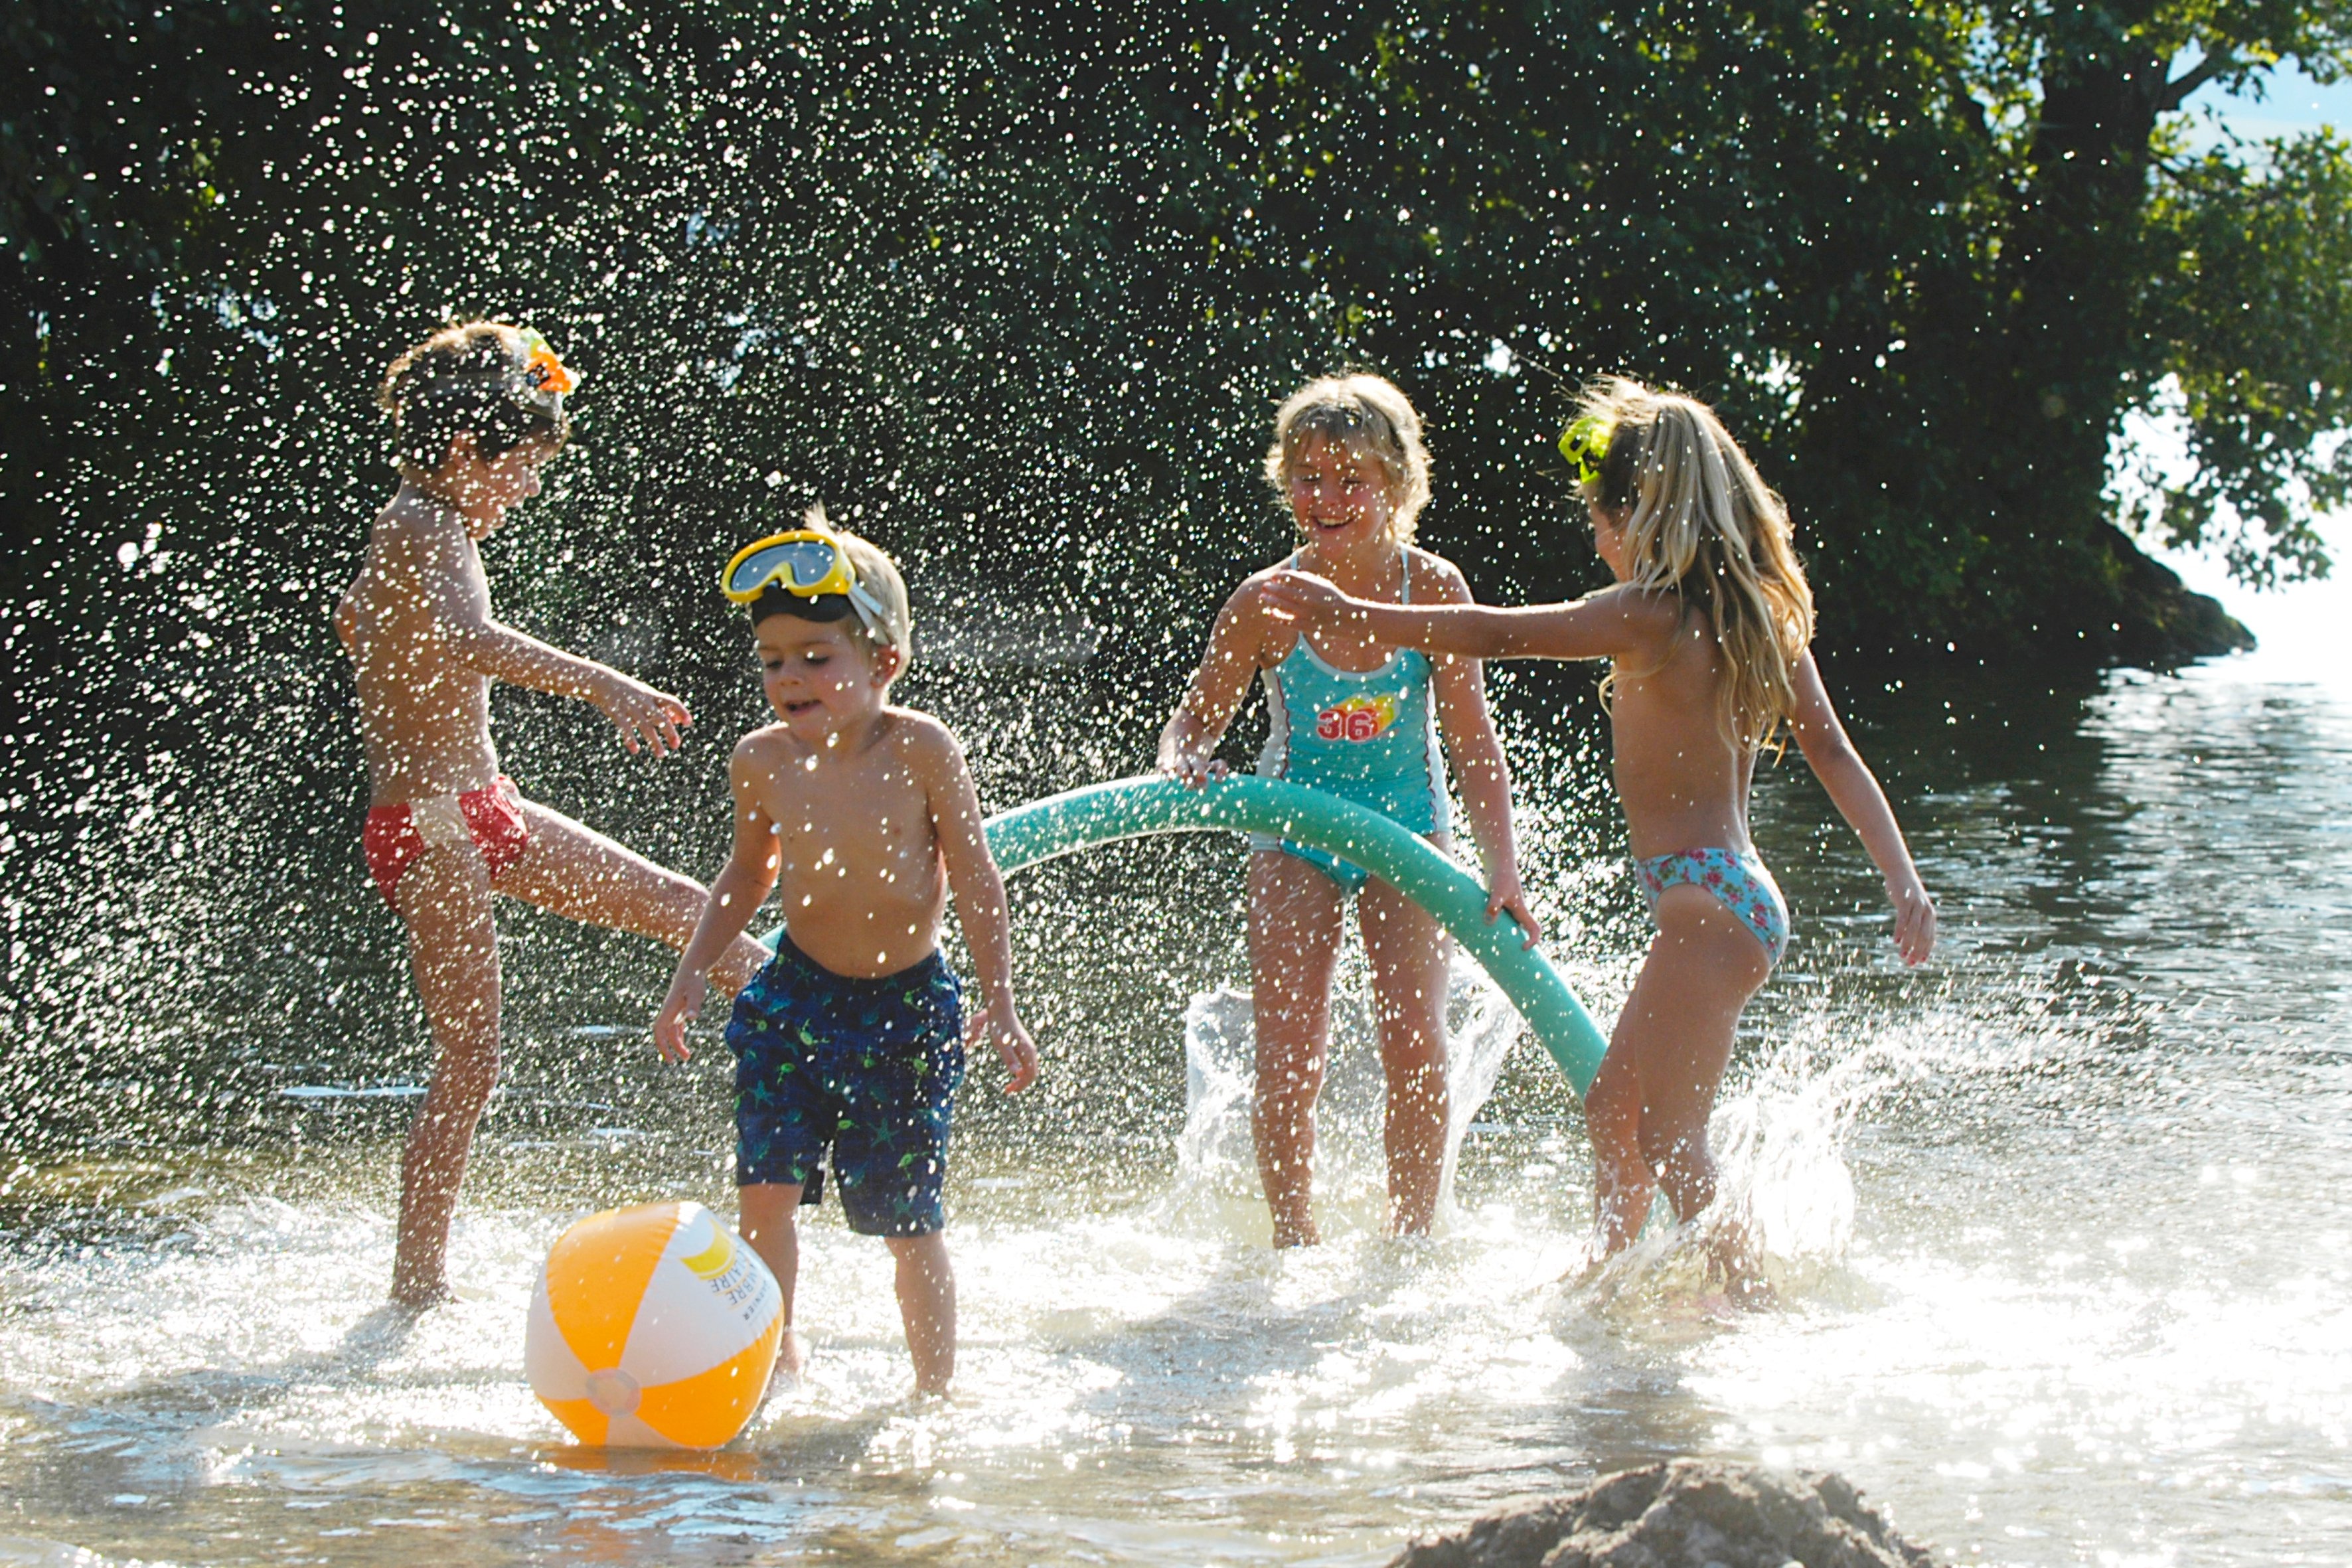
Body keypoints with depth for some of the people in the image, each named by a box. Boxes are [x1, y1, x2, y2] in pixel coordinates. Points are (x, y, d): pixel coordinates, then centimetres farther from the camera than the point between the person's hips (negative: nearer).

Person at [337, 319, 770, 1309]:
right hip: (429, 823, -10)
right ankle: (417, 1286, -4)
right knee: (469, 1064, -9)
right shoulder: (422, 531, -18)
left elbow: (352, 617, 35)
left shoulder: (418, 532, 14)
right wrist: (599, 684, -49)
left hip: (483, 811, 10)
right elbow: (468, 641, -39)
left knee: (673, 904, 16)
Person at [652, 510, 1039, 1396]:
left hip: (908, 1004, -3)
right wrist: (690, 976, 11)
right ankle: (774, 1347, 15)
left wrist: (1001, 1007, -11)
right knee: (765, 1189, -8)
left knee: (908, 1220, 2)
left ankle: (935, 1391, 18)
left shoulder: (920, 750, -15)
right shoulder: (763, 763, -4)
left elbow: (974, 880, -8)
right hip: (797, 994, 3)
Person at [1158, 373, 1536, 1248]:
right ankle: (1295, 1250, 10)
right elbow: (1193, 723, -4)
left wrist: (1501, 870, -17)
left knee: (1416, 1052, -10)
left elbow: (1472, 742, -10)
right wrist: (1186, 767, -28)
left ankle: (1410, 1244, 7)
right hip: (1294, 834, 0)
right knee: (1289, 1064, -8)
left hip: (1407, 828, 0)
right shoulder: (1268, 604, -15)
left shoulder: (1432, 589, -14)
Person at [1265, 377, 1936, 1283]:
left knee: (1669, 1139, -4)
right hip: (1733, 899, 10)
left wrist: (1347, 613, -7)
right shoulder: (1759, 615, 9)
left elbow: (1492, 636, -14)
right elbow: (1834, 754, 9)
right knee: (1613, 1106, 21)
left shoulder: (1650, 615, -16)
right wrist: (1902, 878, 9)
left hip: (1707, 906, -10)